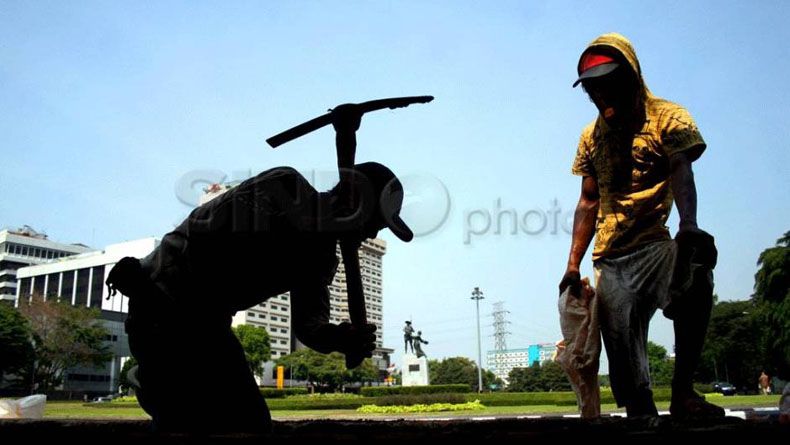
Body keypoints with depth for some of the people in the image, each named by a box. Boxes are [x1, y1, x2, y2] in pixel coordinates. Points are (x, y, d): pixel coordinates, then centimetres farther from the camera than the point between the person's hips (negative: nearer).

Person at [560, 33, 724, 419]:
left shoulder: (668, 118, 0)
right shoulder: (592, 136, 16)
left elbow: (681, 172, -20)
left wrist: (689, 225, -41)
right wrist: (573, 264, 11)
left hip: (656, 245, -4)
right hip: (610, 258, 4)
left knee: (694, 277, -35)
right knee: (624, 363, -4)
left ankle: (683, 391, -23)